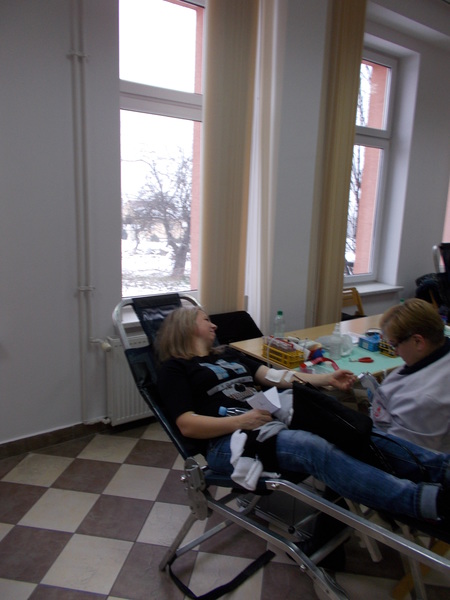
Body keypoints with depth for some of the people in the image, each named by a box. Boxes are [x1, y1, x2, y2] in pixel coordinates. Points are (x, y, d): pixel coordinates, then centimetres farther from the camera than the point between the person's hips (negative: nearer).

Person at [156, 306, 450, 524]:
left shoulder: (227, 355, 27)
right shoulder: (174, 368, 6)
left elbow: (273, 376, 20)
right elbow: (187, 425, -6)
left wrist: (327, 380, 10)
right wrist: (240, 421, -20)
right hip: (228, 441, -7)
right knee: (314, 448, -32)